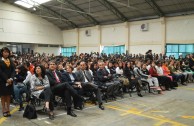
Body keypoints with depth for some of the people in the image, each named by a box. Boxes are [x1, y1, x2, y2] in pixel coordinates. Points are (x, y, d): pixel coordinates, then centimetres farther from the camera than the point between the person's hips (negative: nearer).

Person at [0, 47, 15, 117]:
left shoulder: (11, 61, 11)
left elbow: (13, 70, 4)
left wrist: (11, 78, -12)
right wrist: (6, 79, -17)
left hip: (10, 81, 4)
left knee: (8, 95, 6)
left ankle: (8, 110, 13)